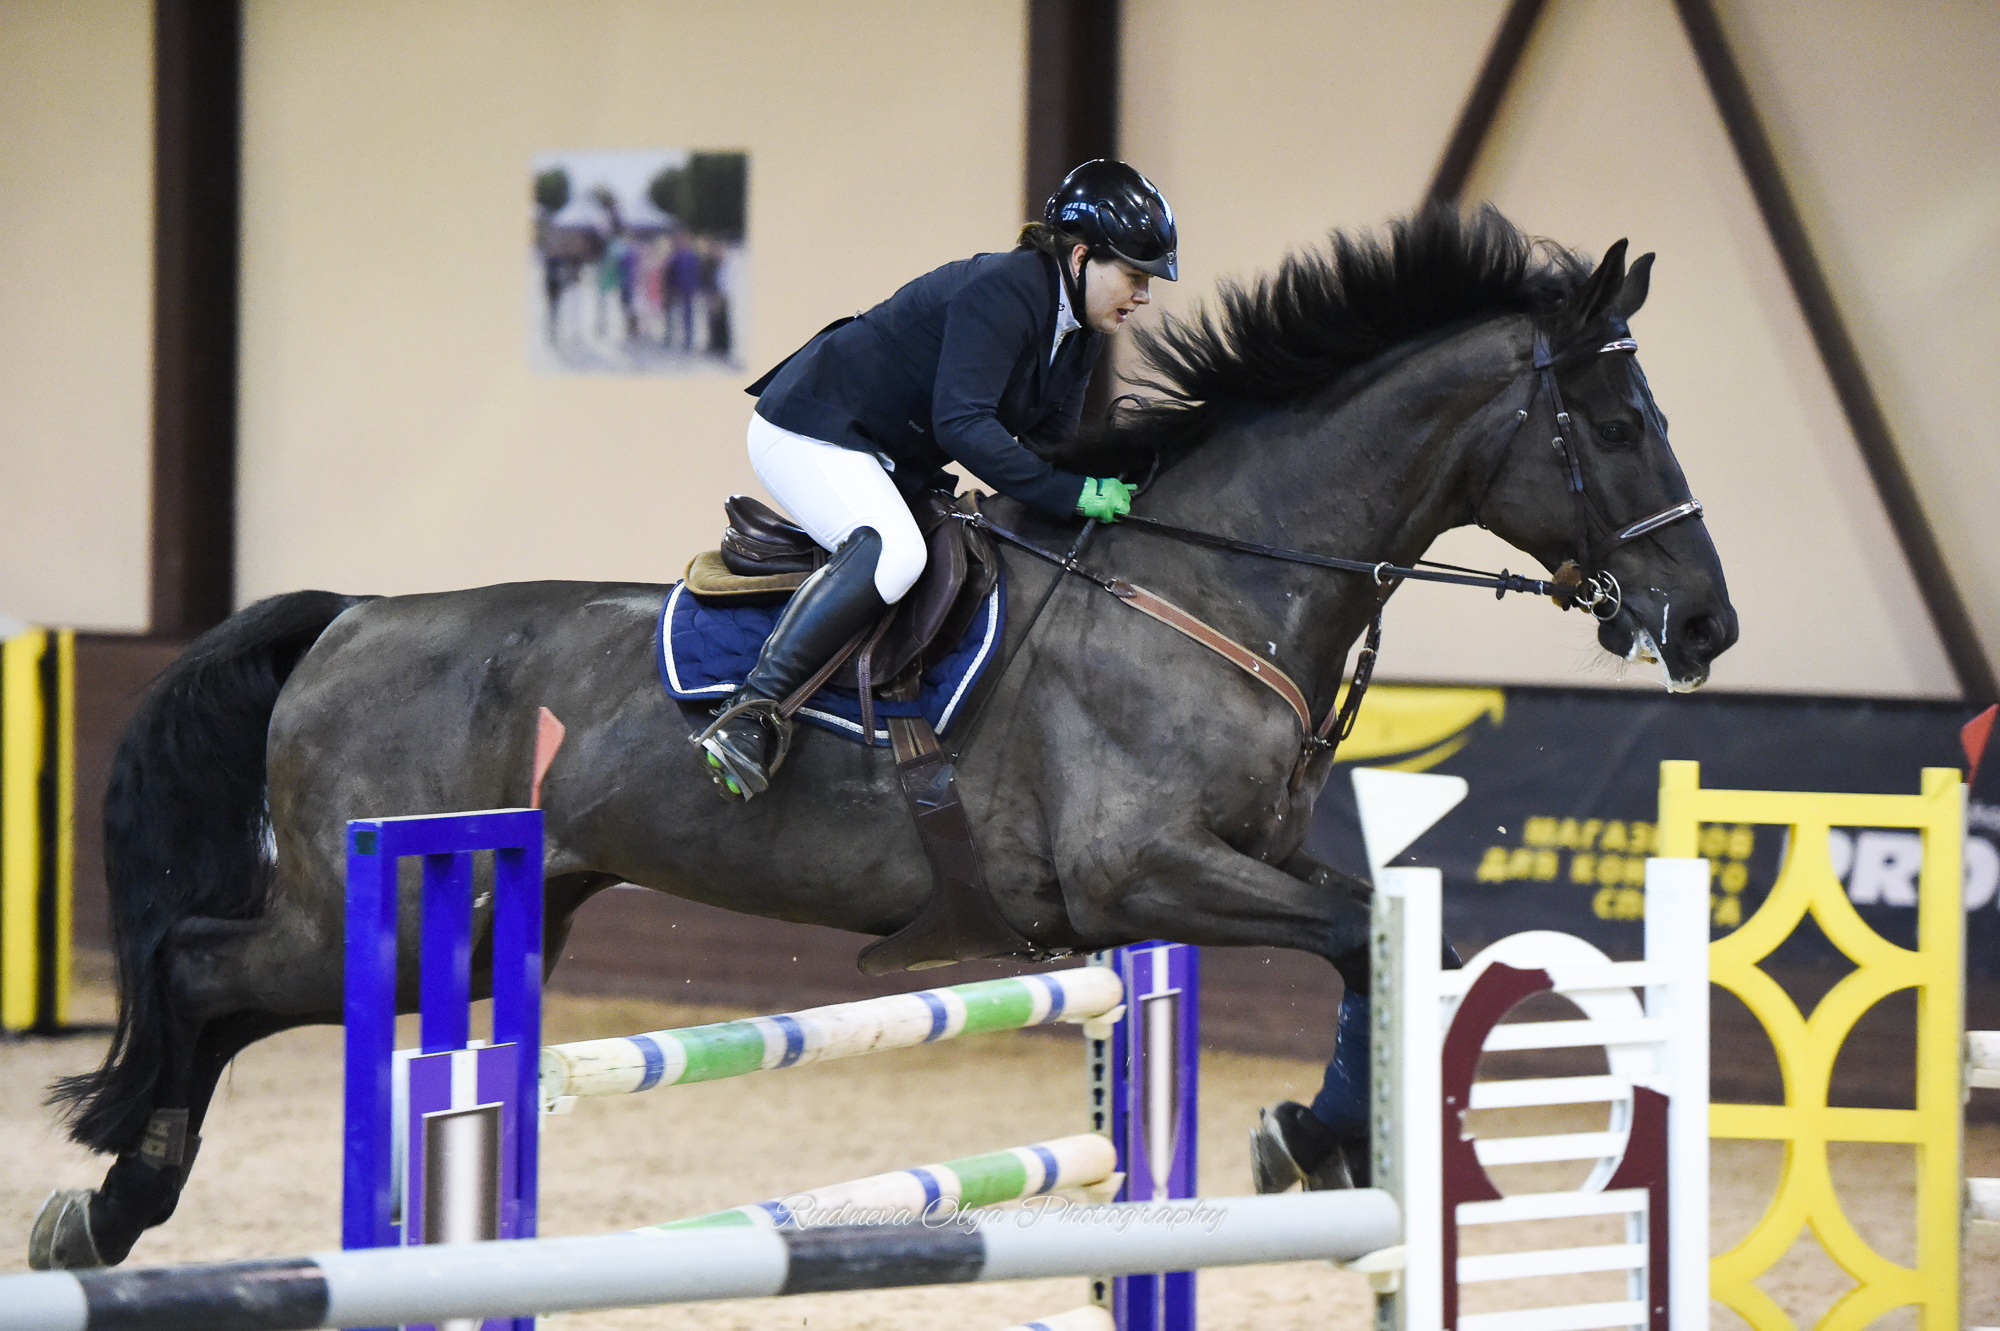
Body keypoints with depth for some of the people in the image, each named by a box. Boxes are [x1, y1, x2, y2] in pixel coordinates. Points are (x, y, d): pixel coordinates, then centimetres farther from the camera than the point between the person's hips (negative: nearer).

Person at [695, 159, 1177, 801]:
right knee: (891, 552, -34)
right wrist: (1069, 495, -33)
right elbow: (962, 424, -33)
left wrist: (1109, 492, -8)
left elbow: (1052, 445, 10)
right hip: (809, 432, -11)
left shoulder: (1079, 333, 6)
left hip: (893, 461, 11)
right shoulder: (1002, 292, -24)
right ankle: (748, 718, -37)